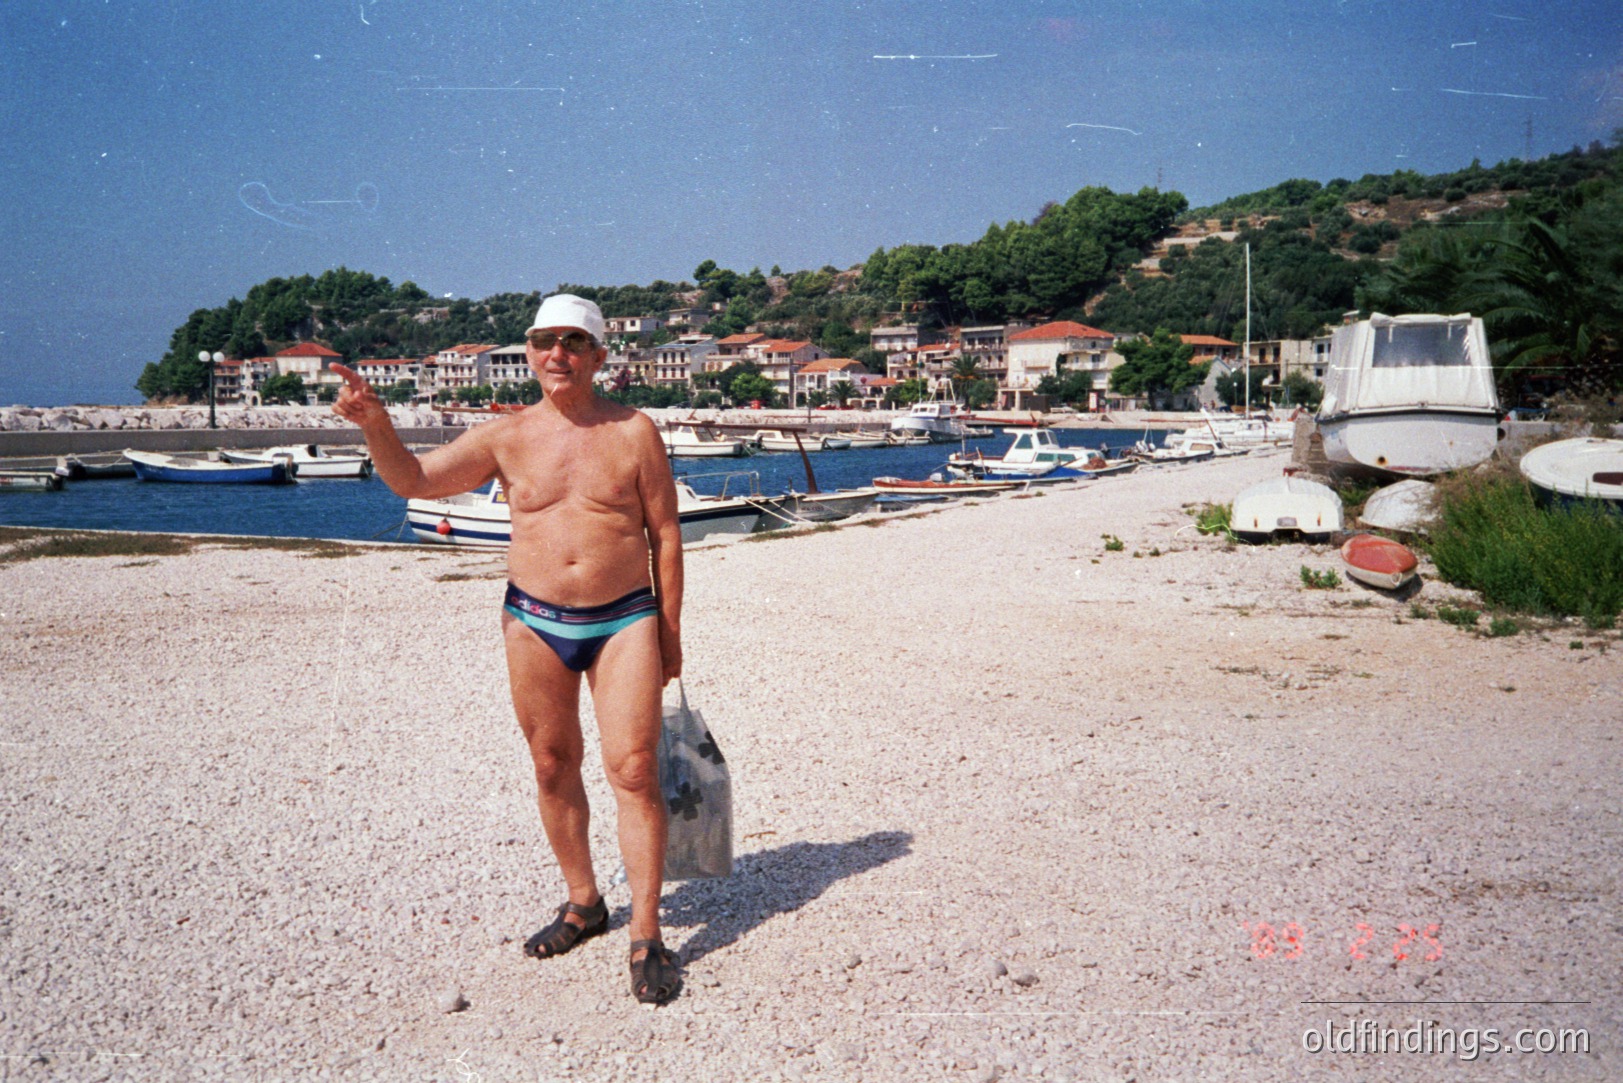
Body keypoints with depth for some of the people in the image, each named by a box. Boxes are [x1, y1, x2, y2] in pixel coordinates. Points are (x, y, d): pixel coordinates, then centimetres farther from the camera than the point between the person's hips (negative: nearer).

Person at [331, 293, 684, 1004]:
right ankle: (583, 903, 30)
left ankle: (646, 938, 0)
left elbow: (665, 535, 1)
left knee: (634, 770, -8)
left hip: (623, 621, -2)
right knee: (553, 767, 11)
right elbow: (412, 479, -1)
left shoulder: (633, 432, -1)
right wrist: (375, 424, -22)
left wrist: (668, 634, 0)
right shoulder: (506, 438, 3)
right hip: (534, 622, 3)